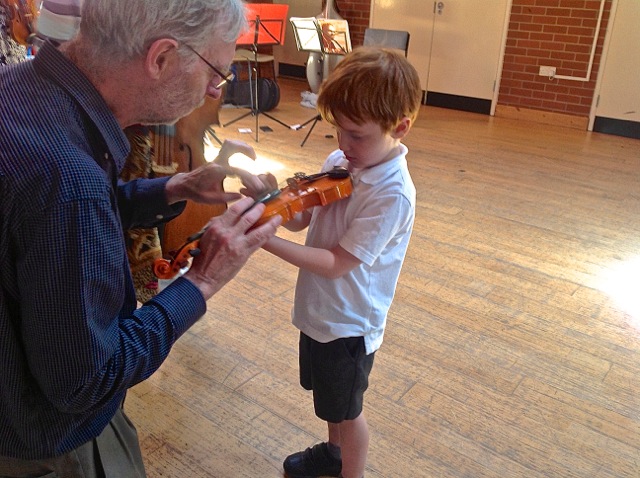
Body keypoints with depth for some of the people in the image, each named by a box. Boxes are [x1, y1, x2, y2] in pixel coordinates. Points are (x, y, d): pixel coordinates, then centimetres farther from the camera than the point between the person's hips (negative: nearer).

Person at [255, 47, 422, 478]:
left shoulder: (393, 195, -28)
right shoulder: (339, 161, -5)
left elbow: (336, 264, -29)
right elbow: (301, 219, -1)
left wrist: (266, 240, -35)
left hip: (349, 323, -7)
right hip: (319, 309, 8)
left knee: (346, 409, 16)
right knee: (329, 396, 29)